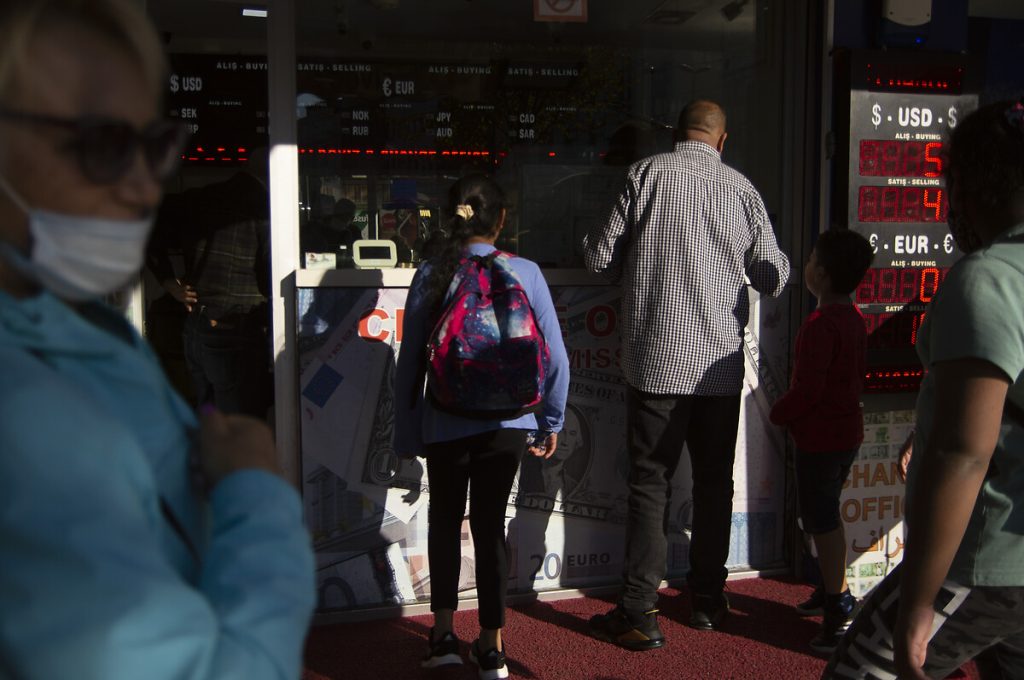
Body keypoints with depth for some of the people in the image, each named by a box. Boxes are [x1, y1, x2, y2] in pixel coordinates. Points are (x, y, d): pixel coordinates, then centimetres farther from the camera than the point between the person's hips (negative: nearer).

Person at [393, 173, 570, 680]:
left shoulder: (430, 276, -5)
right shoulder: (525, 273, -5)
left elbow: (409, 362, -3)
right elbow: (555, 355, -4)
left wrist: (407, 434, 6)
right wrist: (552, 420, 9)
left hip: (445, 424, 0)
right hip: (506, 422, 1)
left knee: (444, 520, 19)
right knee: (490, 524, 12)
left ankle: (443, 634, 18)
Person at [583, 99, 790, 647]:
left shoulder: (646, 173, -4)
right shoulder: (742, 188, 3)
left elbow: (600, 258, -4)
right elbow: (772, 277, 6)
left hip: (657, 360, -2)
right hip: (721, 362, 3)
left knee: (649, 483, 3)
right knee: (714, 483, 15)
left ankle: (638, 615, 6)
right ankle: (707, 601, 27)